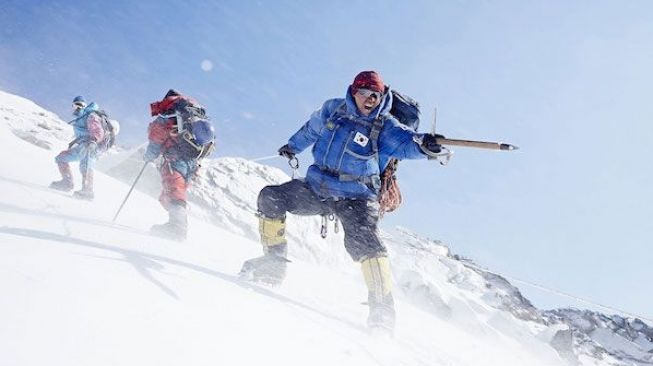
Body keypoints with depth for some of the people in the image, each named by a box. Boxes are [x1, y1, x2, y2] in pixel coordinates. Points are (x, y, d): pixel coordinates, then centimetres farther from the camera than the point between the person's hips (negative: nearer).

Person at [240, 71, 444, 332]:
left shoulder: (384, 127, -9)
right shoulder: (333, 109, 2)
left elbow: (406, 142, -29)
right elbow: (311, 130, 22)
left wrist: (423, 144, -54)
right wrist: (292, 146, 39)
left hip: (355, 198, -4)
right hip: (316, 188, 5)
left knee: (363, 242, -26)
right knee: (270, 198, -6)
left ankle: (382, 309, -21)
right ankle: (273, 263, 7)